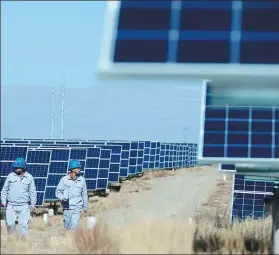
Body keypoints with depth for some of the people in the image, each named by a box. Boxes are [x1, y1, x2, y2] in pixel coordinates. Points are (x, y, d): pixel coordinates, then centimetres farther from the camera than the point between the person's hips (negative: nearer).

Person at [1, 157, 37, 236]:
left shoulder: (29, 177, 2)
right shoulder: (10, 176, 4)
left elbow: (33, 192, 6)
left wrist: (33, 205, 3)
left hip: (24, 206, -1)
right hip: (11, 206, 2)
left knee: (23, 225, -5)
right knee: (10, 224, 0)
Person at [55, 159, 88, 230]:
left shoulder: (82, 180, 2)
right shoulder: (64, 179, -3)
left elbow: (84, 194, 12)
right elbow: (57, 192, 2)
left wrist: (85, 207, 18)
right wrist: (62, 198, -19)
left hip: (77, 208, 0)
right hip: (67, 208, 0)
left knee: (74, 226, -14)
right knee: (67, 226, 9)